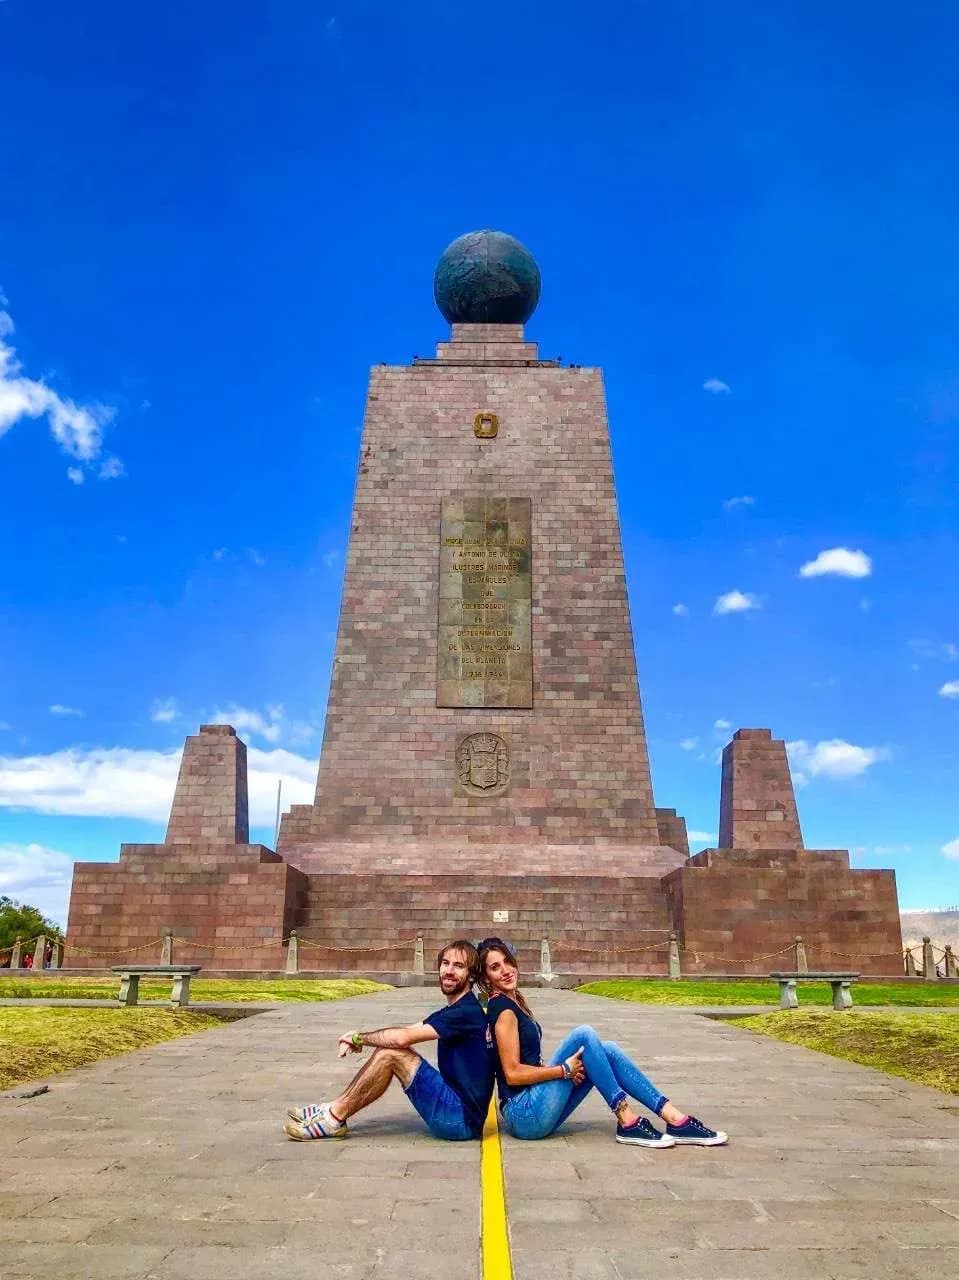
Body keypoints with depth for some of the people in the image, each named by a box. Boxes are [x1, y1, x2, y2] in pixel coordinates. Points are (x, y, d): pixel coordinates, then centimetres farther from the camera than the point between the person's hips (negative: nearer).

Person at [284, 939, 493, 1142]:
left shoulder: (468, 1011, -17)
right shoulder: (451, 1011, 15)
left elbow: (402, 1038, -22)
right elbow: (405, 1030, 12)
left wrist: (359, 1037, -5)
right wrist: (360, 1039, -6)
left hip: (461, 1118, -9)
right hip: (456, 1110, 9)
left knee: (390, 1052, -15)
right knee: (386, 1049, 4)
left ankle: (334, 1118, -4)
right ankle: (333, 1111, 8)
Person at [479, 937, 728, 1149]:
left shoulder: (512, 1002, 15)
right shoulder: (502, 1008, -13)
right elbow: (512, 1073, -18)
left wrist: (563, 1068, -2)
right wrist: (564, 1070, -13)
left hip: (533, 1114, 8)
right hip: (524, 1113, -8)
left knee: (606, 1050, -1)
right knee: (583, 1036, -18)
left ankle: (673, 1118, -7)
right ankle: (627, 1121, -14)